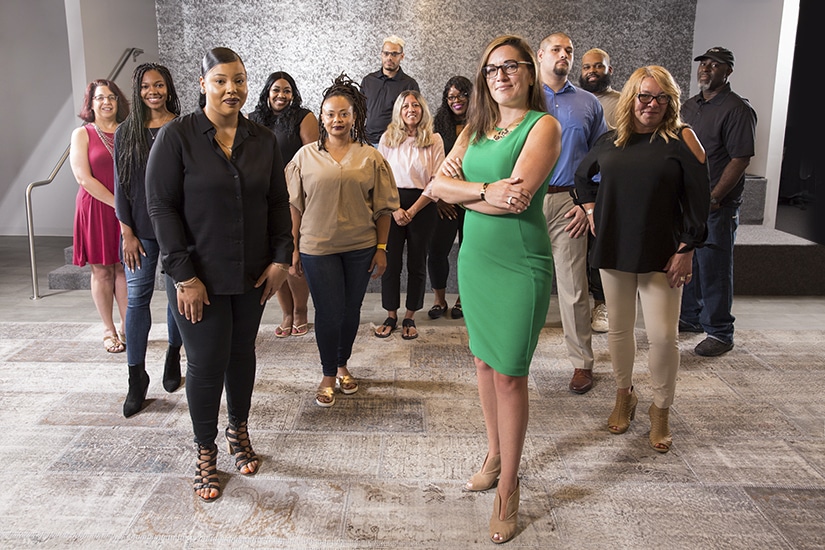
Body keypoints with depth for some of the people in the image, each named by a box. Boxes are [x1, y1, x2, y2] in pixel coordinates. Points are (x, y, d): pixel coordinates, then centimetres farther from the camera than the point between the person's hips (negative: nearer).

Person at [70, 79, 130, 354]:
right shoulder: (82, 134, 0)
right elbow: (84, 178, -8)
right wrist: (117, 204, -13)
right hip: (96, 209, -2)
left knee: (124, 268, 5)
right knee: (102, 270, 4)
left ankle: (126, 327, 12)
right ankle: (109, 331, 12)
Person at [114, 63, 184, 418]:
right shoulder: (125, 133, 6)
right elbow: (121, 184, 5)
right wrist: (127, 232, -2)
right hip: (140, 230, 1)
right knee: (137, 298, 0)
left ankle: (173, 357, 28)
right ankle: (137, 378, 6)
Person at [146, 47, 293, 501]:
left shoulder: (263, 140, 4)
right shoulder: (177, 136, -8)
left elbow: (278, 203, 8)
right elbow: (161, 207, -11)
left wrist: (281, 258, -2)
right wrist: (183, 275, -15)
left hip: (252, 273, 4)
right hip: (198, 276, -4)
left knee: (242, 353, 15)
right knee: (206, 362, 2)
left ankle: (238, 432, 37)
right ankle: (205, 452, 22)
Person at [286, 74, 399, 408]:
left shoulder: (370, 157, 3)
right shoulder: (306, 156, 3)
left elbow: (383, 207, 4)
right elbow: (295, 205, 5)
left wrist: (381, 248, 1)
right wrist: (294, 248, 3)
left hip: (360, 246, 1)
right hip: (318, 247, -1)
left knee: (351, 309, 11)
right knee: (329, 312, 0)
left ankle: (343, 365, 32)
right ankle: (328, 375, 19)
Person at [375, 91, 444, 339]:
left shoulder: (434, 140, 1)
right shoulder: (388, 138, 4)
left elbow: (437, 181, -3)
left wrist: (412, 211, -9)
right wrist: (395, 209, -9)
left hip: (423, 206, 0)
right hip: (391, 205, 1)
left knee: (417, 263, 5)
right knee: (390, 261, 1)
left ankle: (410, 317, 18)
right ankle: (391, 316, 16)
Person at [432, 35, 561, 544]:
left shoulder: (543, 125, -8)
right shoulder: (476, 129, 11)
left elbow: (517, 198, -22)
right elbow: (438, 184, -1)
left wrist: (461, 189, -9)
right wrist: (486, 189, -18)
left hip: (520, 263, -6)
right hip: (475, 256, 7)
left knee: (509, 374, -1)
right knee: (484, 360, 15)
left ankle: (509, 487, 15)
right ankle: (495, 455, 35)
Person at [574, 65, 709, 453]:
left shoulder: (681, 140, -4)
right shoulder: (610, 142, 6)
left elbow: (697, 200, -6)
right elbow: (582, 176, 25)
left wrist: (686, 250, -10)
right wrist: (591, 210, 11)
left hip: (662, 254, -3)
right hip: (615, 249, 4)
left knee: (663, 335, -4)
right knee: (619, 328, 12)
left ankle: (660, 411, 16)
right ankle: (624, 396, 32)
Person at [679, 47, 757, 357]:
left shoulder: (737, 109, -8)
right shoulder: (688, 107, 15)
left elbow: (740, 159, -14)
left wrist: (713, 198, -18)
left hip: (716, 206, -7)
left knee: (713, 269, -3)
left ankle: (720, 333, 8)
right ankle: (690, 317, 30)